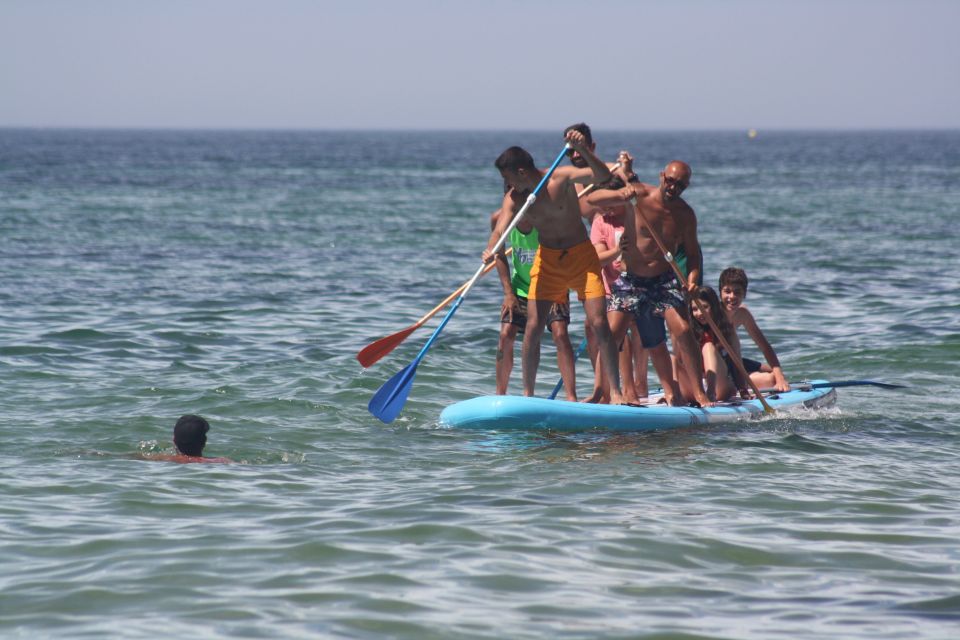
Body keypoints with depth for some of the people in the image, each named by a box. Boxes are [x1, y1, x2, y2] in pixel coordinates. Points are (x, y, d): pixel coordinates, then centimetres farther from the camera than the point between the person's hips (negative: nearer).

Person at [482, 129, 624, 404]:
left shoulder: (562, 177, -16)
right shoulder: (514, 198, -7)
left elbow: (602, 176, -27)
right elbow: (501, 229, -18)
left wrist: (583, 150, -43)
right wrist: (491, 249, -40)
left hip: (582, 256, -3)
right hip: (547, 260, 3)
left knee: (599, 324, -11)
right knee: (533, 329, -4)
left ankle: (615, 392, -6)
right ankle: (527, 394, 7)